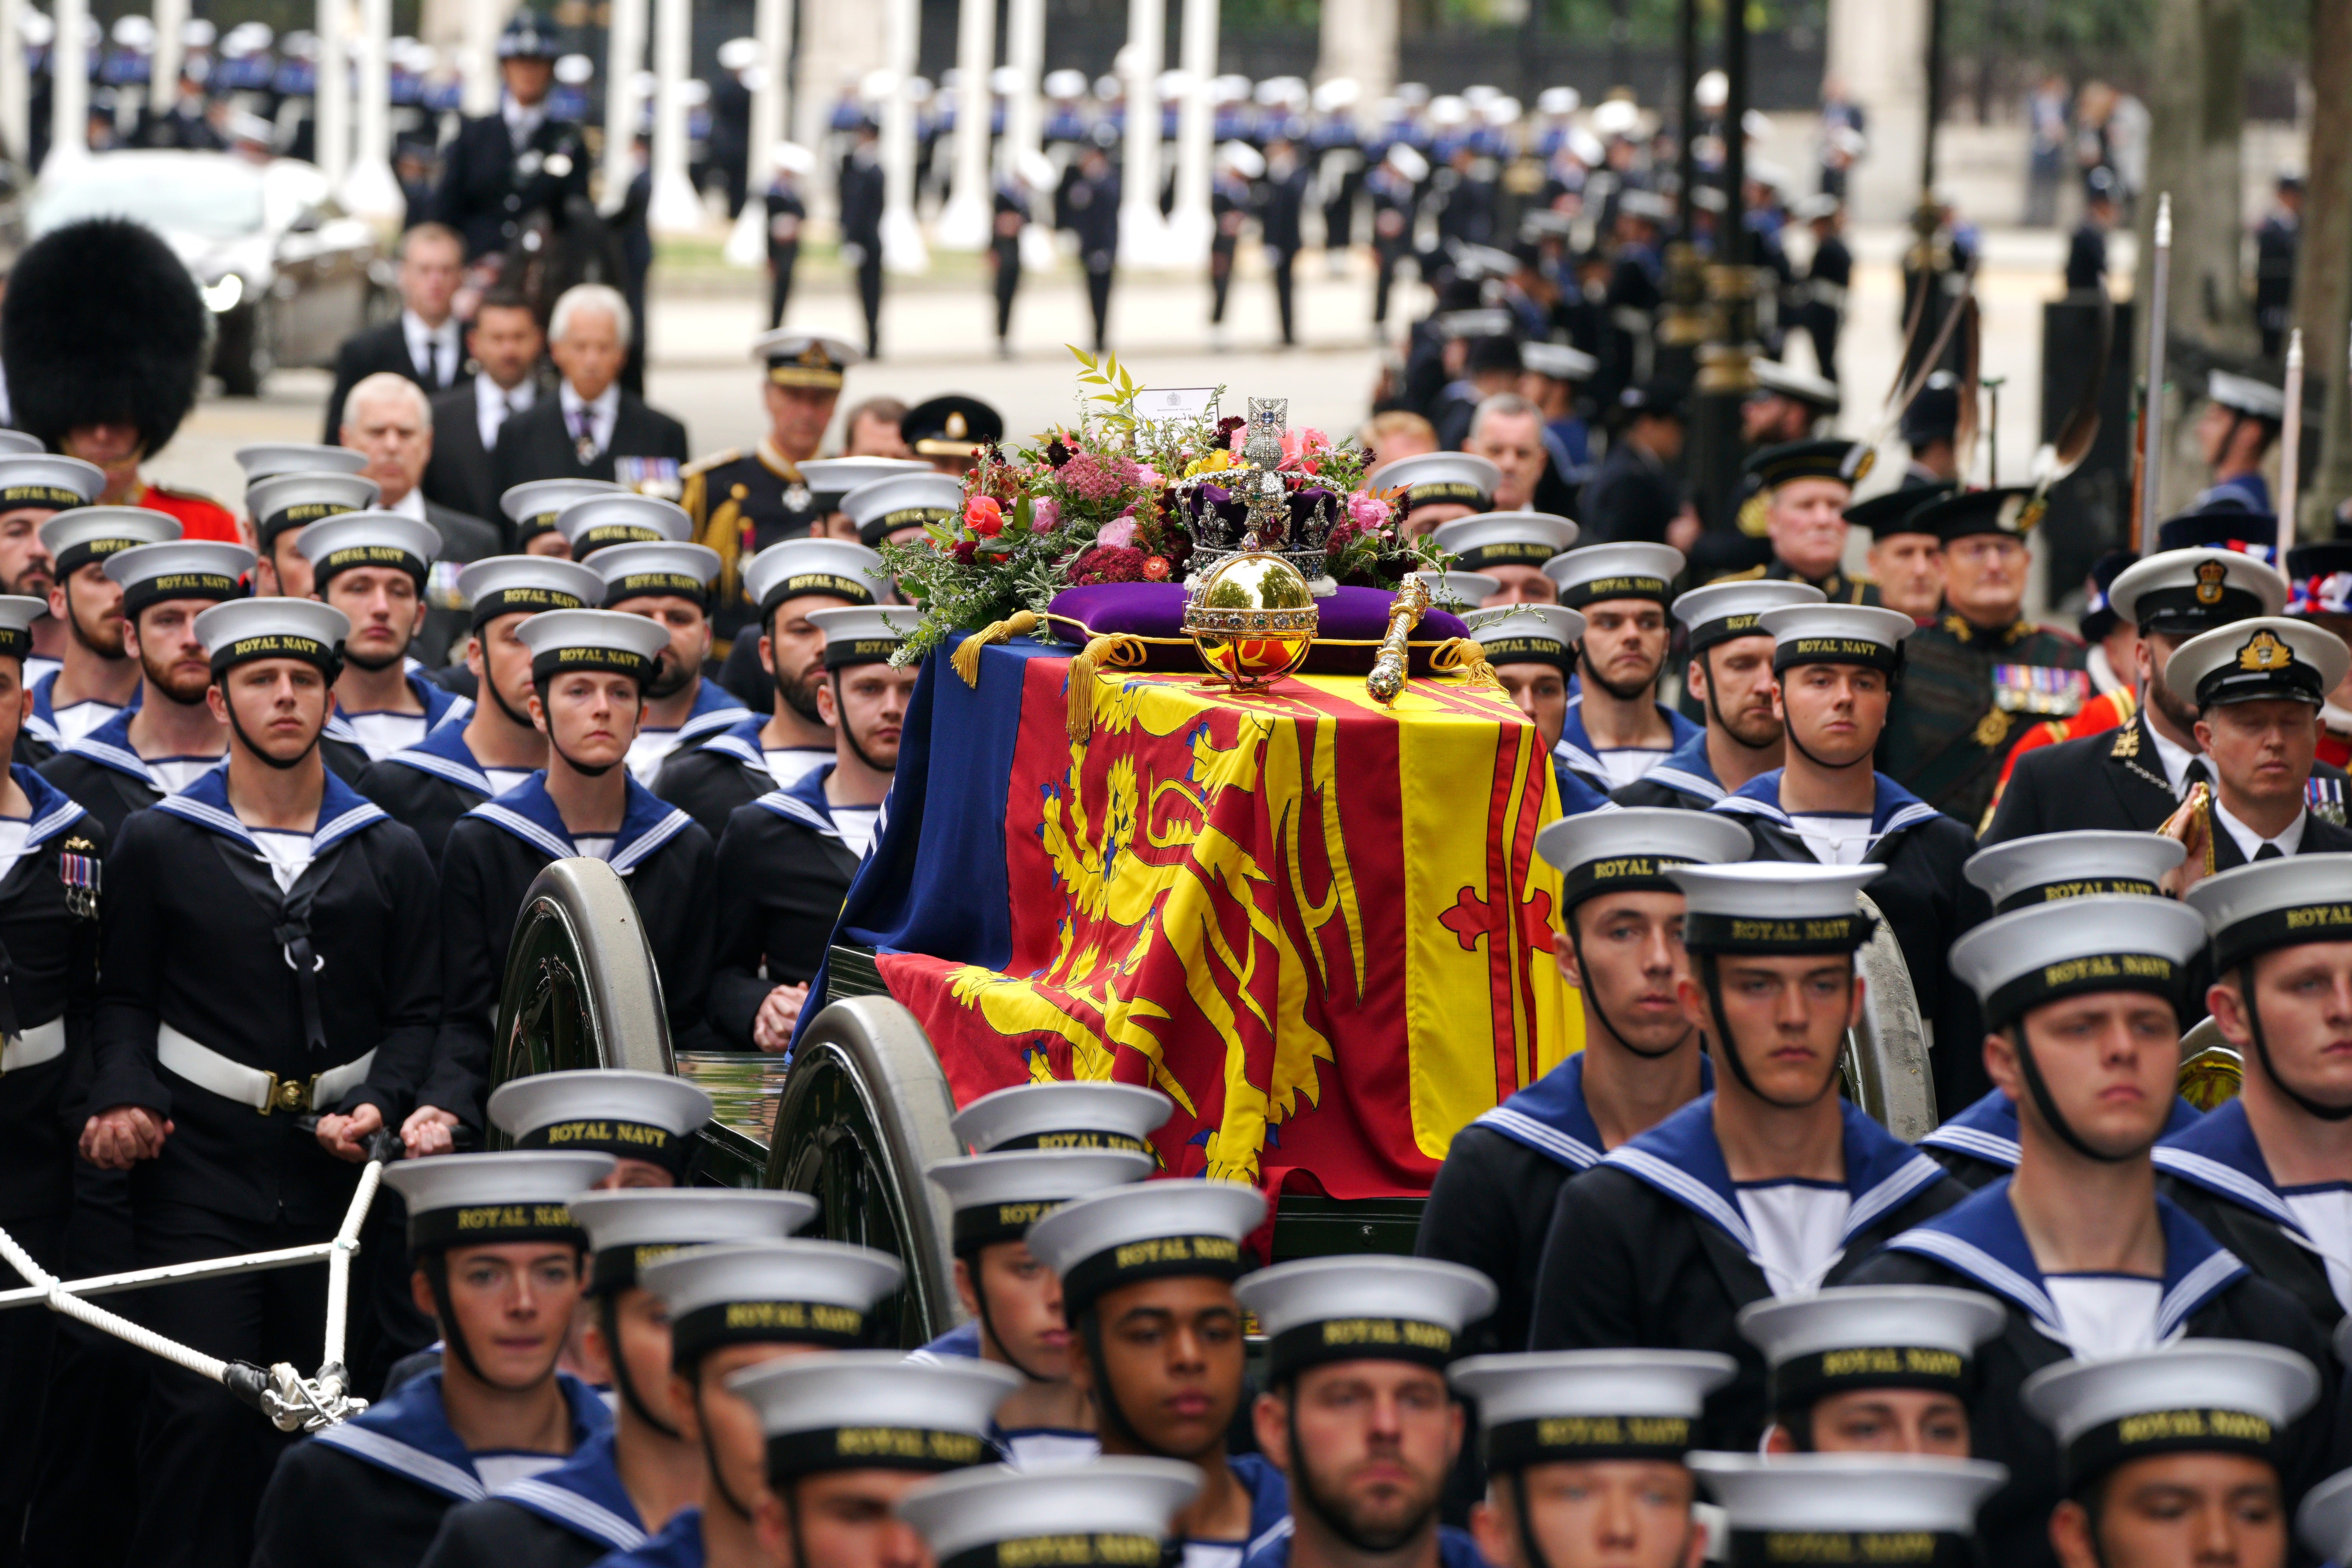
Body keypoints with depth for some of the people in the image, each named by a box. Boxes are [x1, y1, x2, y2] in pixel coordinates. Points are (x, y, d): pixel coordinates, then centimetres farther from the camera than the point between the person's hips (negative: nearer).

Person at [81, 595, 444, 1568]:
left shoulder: (388, 856, 11)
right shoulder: (158, 844, 6)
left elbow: (419, 1009, 10)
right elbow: (125, 996, 6)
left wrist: (379, 1104, -7)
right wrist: (126, 1097, -11)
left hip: (339, 1163, 2)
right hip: (201, 1166, -2)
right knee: (201, 1409, -11)